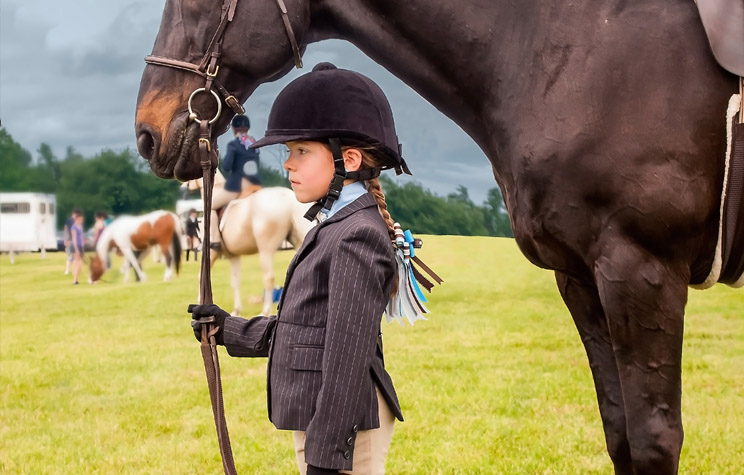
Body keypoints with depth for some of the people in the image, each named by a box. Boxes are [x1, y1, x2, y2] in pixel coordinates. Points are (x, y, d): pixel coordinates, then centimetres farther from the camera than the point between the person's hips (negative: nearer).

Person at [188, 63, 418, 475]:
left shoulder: (356, 236, -17)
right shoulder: (333, 227, 14)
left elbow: (348, 354, -21)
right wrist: (229, 329, 24)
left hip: (343, 422, -10)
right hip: (317, 417, 10)